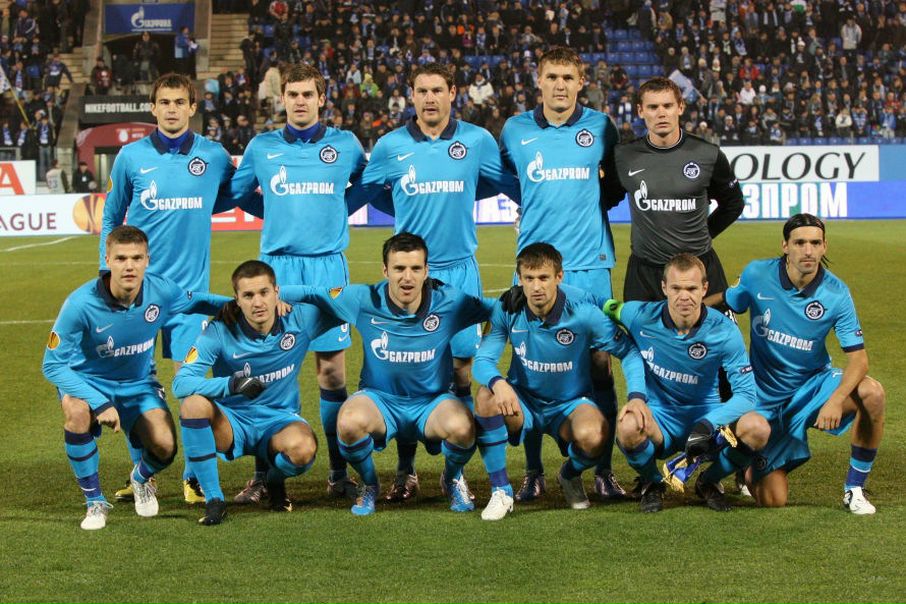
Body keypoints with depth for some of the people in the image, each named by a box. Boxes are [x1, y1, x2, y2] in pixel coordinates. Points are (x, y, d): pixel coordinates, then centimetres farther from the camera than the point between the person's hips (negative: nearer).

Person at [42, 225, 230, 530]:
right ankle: (94, 501, -15)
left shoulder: (161, 291, -19)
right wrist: (100, 404, -34)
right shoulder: (81, 304, -29)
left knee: (164, 447, -20)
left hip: (138, 383, 3)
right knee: (77, 412, -37)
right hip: (89, 380, -2)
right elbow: (53, 365, -24)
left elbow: (196, 301, 6)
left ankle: (141, 478, 22)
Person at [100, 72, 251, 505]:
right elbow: (111, 218, 12)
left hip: (189, 284, -1)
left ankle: (194, 476, 3)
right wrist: (108, 274, 8)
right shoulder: (132, 157, 2)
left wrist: (198, 208, 3)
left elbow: (234, 196, 21)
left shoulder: (214, 157, 2)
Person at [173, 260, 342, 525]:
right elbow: (181, 383, -25)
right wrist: (231, 385, -38)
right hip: (231, 423, 0)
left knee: (302, 449, -36)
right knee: (194, 403, -33)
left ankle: (276, 480, 5)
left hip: (279, 420, 1)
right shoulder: (220, 331, -15)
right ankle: (213, 500, -22)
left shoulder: (299, 320, -10)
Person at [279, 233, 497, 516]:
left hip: (432, 402, 0)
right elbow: (309, 293, -2)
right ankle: (369, 484, 2)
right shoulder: (364, 301, -12)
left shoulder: (449, 302, -12)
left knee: (461, 427, -34)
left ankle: (452, 479, 6)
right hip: (379, 399, 0)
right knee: (350, 422, -35)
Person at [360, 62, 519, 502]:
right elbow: (366, 190, 18)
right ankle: (406, 473, 7)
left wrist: (460, 196, 6)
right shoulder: (390, 145, 2)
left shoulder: (477, 141, 2)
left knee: (461, 366, -1)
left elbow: (511, 185, 14)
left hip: (459, 270, 0)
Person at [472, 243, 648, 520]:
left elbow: (629, 351, -10)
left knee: (593, 435, -35)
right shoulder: (508, 310, -14)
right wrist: (498, 383, -38)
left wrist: (637, 397, -26)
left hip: (570, 403, -1)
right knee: (487, 396, -32)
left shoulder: (582, 311, -19)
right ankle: (501, 491, -15)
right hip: (523, 402, 1)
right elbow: (483, 360, -14)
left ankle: (570, 475, 5)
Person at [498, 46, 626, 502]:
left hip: (589, 263, 0)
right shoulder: (515, 131, 5)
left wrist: (590, 203, 6)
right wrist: (540, 205, 12)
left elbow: (616, 182, 18)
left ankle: (604, 471, 8)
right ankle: (533, 471, 10)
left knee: (598, 364, 0)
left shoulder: (600, 127, 4)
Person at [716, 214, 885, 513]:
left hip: (813, 383, 1)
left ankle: (854, 489, -12)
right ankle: (749, 466, 33)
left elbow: (858, 359, -17)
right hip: (766, 397, -1)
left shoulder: (836, 294, -14)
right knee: (773, 500, -7)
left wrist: (836, 399, -34)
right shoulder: (757, 275, -13)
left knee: (872, 394, -31)